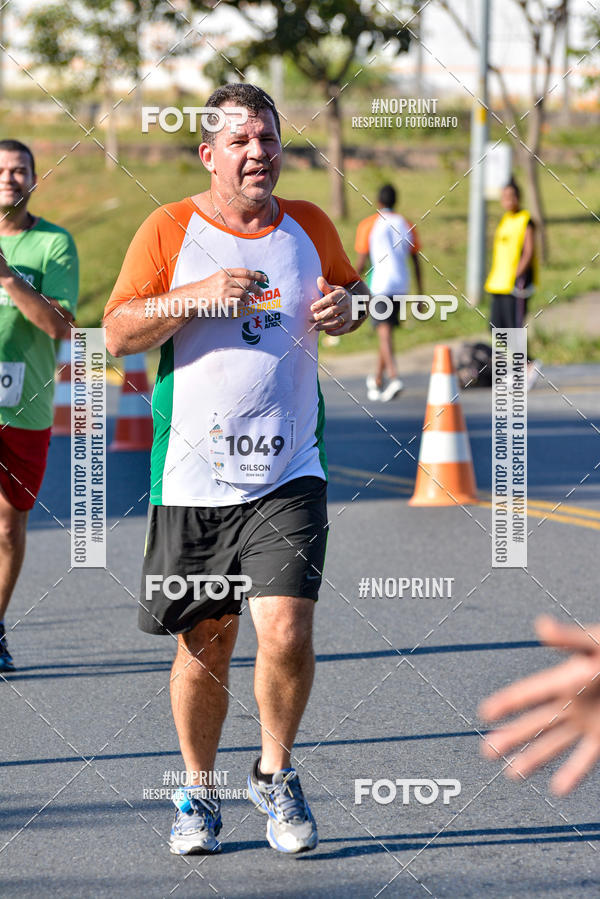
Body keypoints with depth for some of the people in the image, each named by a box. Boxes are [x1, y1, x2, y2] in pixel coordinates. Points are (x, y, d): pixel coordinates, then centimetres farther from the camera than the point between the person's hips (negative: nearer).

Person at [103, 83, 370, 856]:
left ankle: (274, 774, 12)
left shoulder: (308, 227, 7)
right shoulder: (169, 229, 0)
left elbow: (351, 287, 25)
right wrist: (198, 295, -19)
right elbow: (118, 332, -4)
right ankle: (197, 792, 27)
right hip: (192, 475, -1)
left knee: (286, 632, -13)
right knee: (204, 644, 7)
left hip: (289, 473, 1)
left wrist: (346, 305, 1)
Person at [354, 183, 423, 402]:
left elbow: (361, 262, -3)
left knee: (384, 332, -11)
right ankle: (377, 381, 28)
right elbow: (416, 262, 12)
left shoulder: (368, 225, -1)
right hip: (401, 285, 5)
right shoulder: (407, 225, 12)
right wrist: (421, 294, 15)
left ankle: (394, 377, -30)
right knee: (386, 332, 17)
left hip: (379, 284, -5)